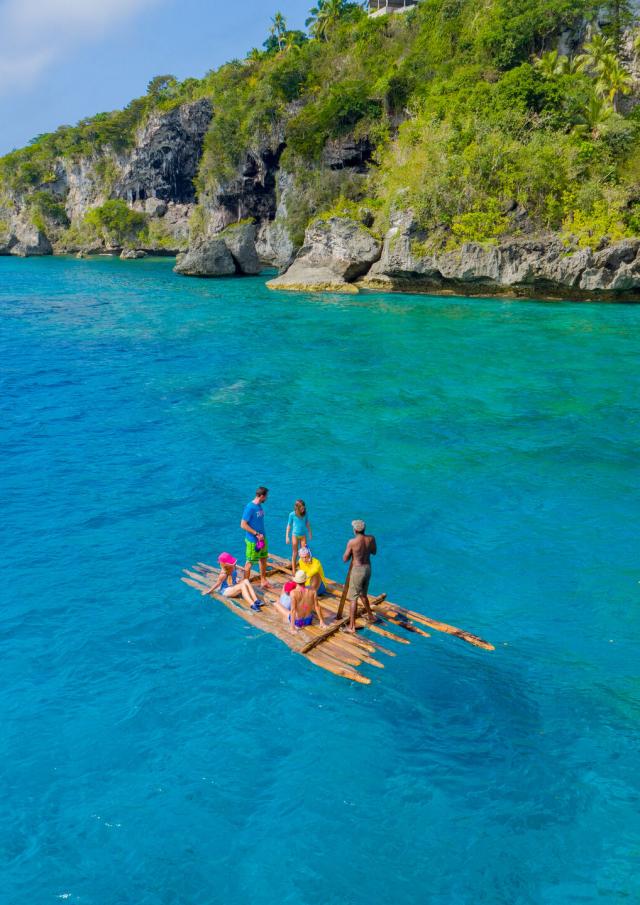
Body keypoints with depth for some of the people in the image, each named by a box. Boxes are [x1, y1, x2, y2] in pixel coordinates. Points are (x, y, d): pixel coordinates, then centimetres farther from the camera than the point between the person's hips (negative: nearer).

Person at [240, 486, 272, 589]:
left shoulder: (259, 506, 4)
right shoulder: (250, 507, -21)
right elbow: (243, 525, -22)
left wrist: (262, 535, 9)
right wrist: (257, 534, -20)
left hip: (262, 538, 8)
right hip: (253, 540, -8)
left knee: (263, 559, 17)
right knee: (249, 562, 4)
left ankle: (263, 581, 31)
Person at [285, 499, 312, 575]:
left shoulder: (306, 514, -8)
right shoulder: (292, 514, -14)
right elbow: (289, 525, -5)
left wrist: (310, 533, 15)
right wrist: (287, 536, -6)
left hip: (303, 535, 2)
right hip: (295, 535, -2)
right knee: (295, 553, 6)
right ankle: (293, 571, 16)